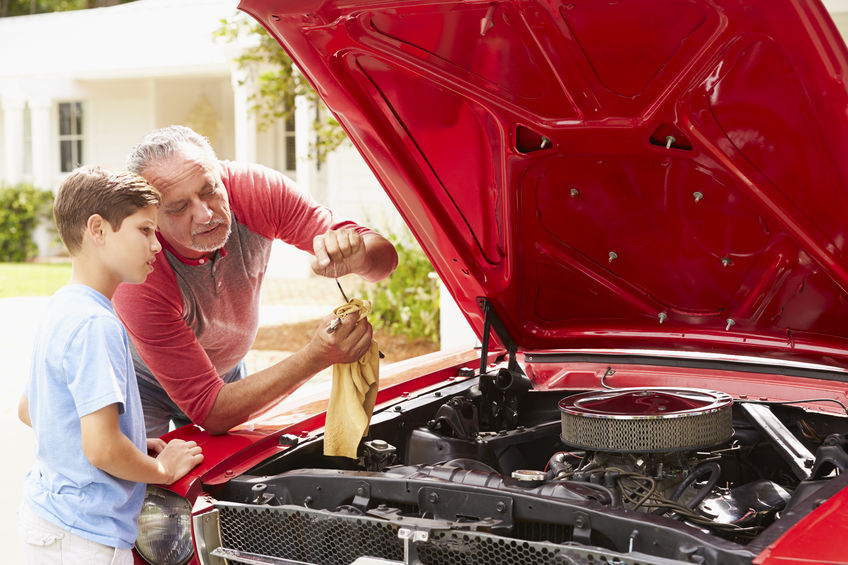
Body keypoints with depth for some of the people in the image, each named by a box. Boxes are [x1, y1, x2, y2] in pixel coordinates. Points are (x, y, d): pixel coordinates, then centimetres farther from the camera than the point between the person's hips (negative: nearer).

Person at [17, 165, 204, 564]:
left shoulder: (61, 308, 9)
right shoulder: (95, 324, -21)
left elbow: (27, 410, 20)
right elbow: (101, 448, -27)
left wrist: (134, 446, 15)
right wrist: (162, 469, -8)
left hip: (47, 512, 9)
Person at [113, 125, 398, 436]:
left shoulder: (256, 187, -27)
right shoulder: (137, 279, -39)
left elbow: (384, 255, -22)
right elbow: (210, 413, -38)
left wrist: (356, 255, -48)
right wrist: (317, 357, -49)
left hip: (228, 370, 4)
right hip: (147, 386, -4)